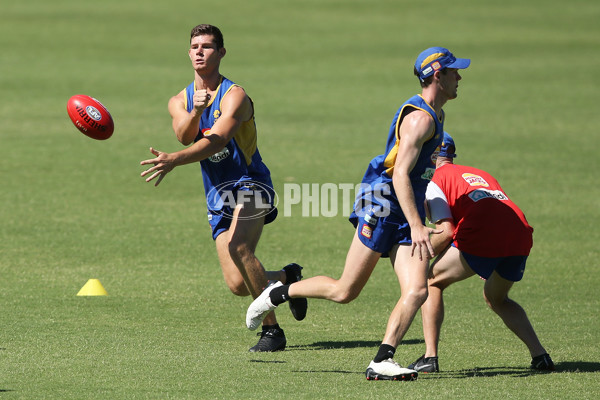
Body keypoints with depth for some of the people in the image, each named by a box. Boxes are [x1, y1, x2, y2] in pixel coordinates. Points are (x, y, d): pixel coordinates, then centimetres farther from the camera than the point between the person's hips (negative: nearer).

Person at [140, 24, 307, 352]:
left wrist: (174, 160, -43)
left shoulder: (234, 96, -12)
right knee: (238, 285, -3)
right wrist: (195, 112, -35)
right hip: (217, 196, 6)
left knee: (237, 246, -32)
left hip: (249, 185, -6)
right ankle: (287, 278, 30)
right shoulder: (180, 101, 8)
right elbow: (184, 136, -14)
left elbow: (216, 141, -28)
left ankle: (272, 329, -23)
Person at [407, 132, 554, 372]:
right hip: (520, 236, 6)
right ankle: (540, 355, 16)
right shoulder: (479, 174, 33)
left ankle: (430, 357, 4)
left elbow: (446, 231, 1)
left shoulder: (434, 181, 13)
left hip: (482, 237, -6)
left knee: (432, 283, 15)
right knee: (496, 299, 30)